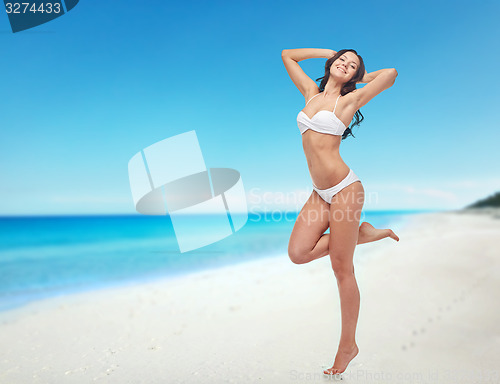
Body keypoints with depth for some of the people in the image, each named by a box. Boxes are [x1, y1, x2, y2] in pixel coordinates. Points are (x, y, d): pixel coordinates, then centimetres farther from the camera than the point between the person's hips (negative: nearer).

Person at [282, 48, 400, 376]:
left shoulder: (349, 100, 0)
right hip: (320, 193, 6)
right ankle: (360, 233, 15)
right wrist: (331, 52, 24)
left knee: (342, 270, 0)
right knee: (298, 253, -4)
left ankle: (348, 345, 19)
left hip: (344, 189, -6)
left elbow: (391, 73, -5)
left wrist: (361, 76, 12)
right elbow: (287, 55, 25)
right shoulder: (311, 93, 16)